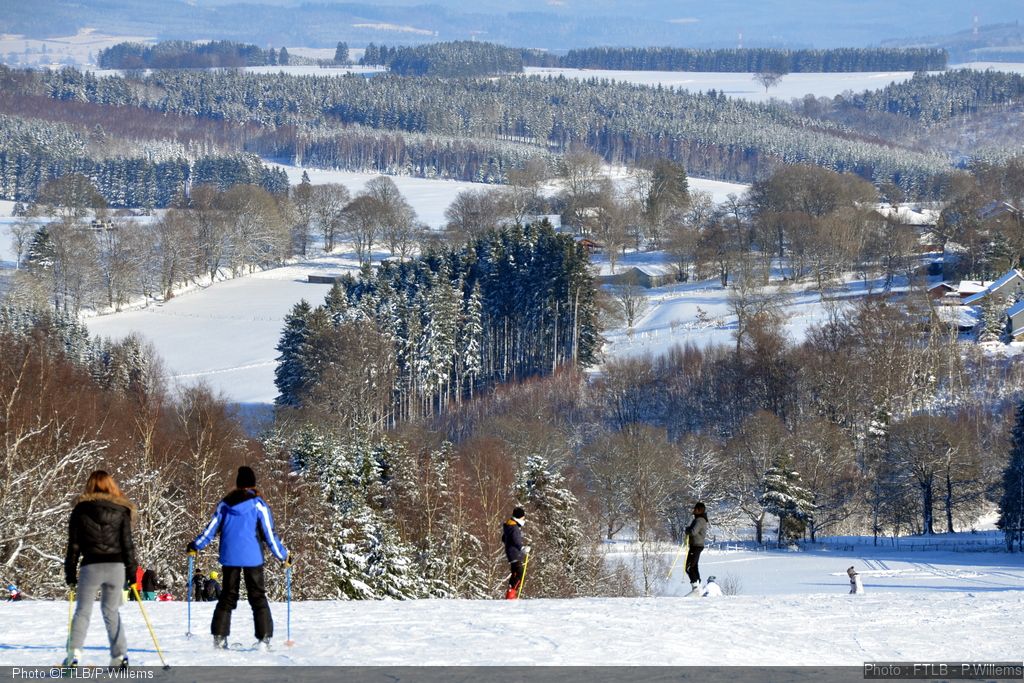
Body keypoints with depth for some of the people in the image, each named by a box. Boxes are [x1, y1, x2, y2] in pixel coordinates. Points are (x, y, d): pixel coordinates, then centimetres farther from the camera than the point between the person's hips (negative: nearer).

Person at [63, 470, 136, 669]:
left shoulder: (81, 510, 2)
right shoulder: (121, 511, 5)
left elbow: (73, 544, 2)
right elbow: (127, 543, 4)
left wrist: (70, 571, 8)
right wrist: (132, 570, 10)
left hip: (91, 567, -2)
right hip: (116, 566, 2)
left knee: (83, 610, 5)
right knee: (111, 611, 12)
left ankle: (74, 652, -10)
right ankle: (119, 654, 4)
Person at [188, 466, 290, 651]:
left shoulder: (225, 504, 7)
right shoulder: (258, 505, -3)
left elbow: (211, 528, 9)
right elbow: (269, 535, -3)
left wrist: (195, 546, 23)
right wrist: (283, 556, 8)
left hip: (229, 557, 3)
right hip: (252, 558, -3)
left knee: (227, 597, 11)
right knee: (258, 598, 2)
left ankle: (219, 637, 3)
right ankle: (264, 639, -7)